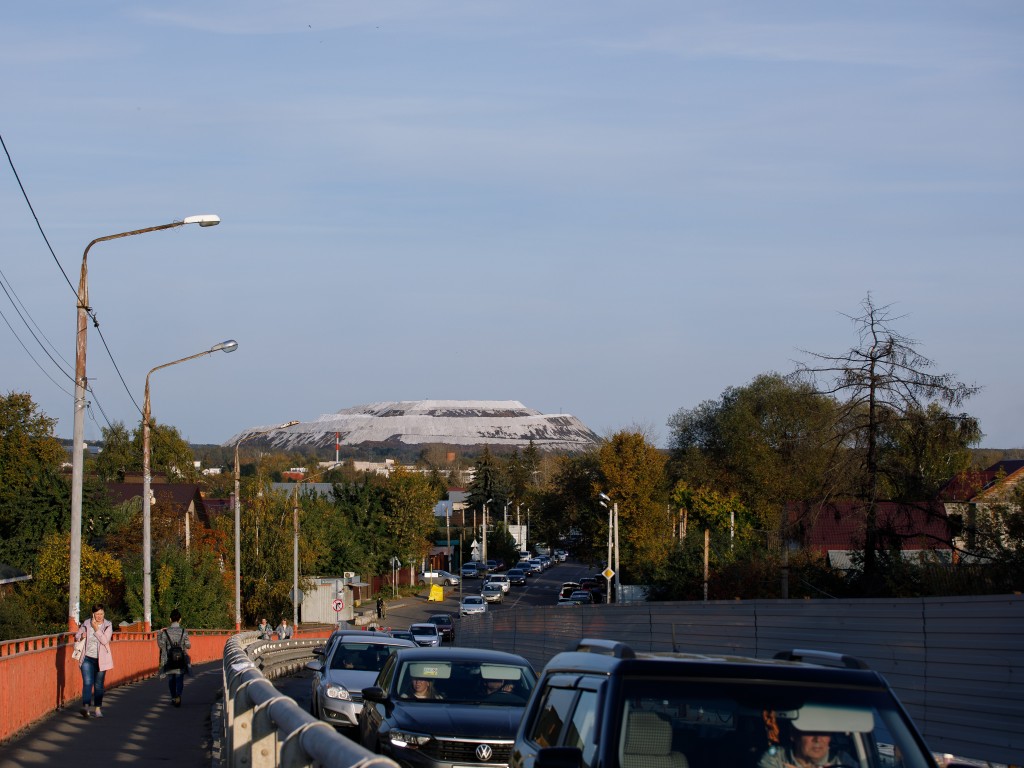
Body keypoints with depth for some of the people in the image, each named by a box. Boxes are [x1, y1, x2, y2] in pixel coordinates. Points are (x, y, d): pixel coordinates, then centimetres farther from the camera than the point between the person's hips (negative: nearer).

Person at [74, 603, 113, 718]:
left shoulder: (108, 625, -3)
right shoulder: (86, 624, 1)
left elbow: (105, 640, -16)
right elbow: (77, 635, 14)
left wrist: (96, 629, -18)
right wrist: (82, 636, -9)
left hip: (101, 660, 0)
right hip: (87, 658, 0)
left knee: (98, 685, 8)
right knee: (87, 682, -15)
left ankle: (97, 709, 17)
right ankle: (86, 707, -26)